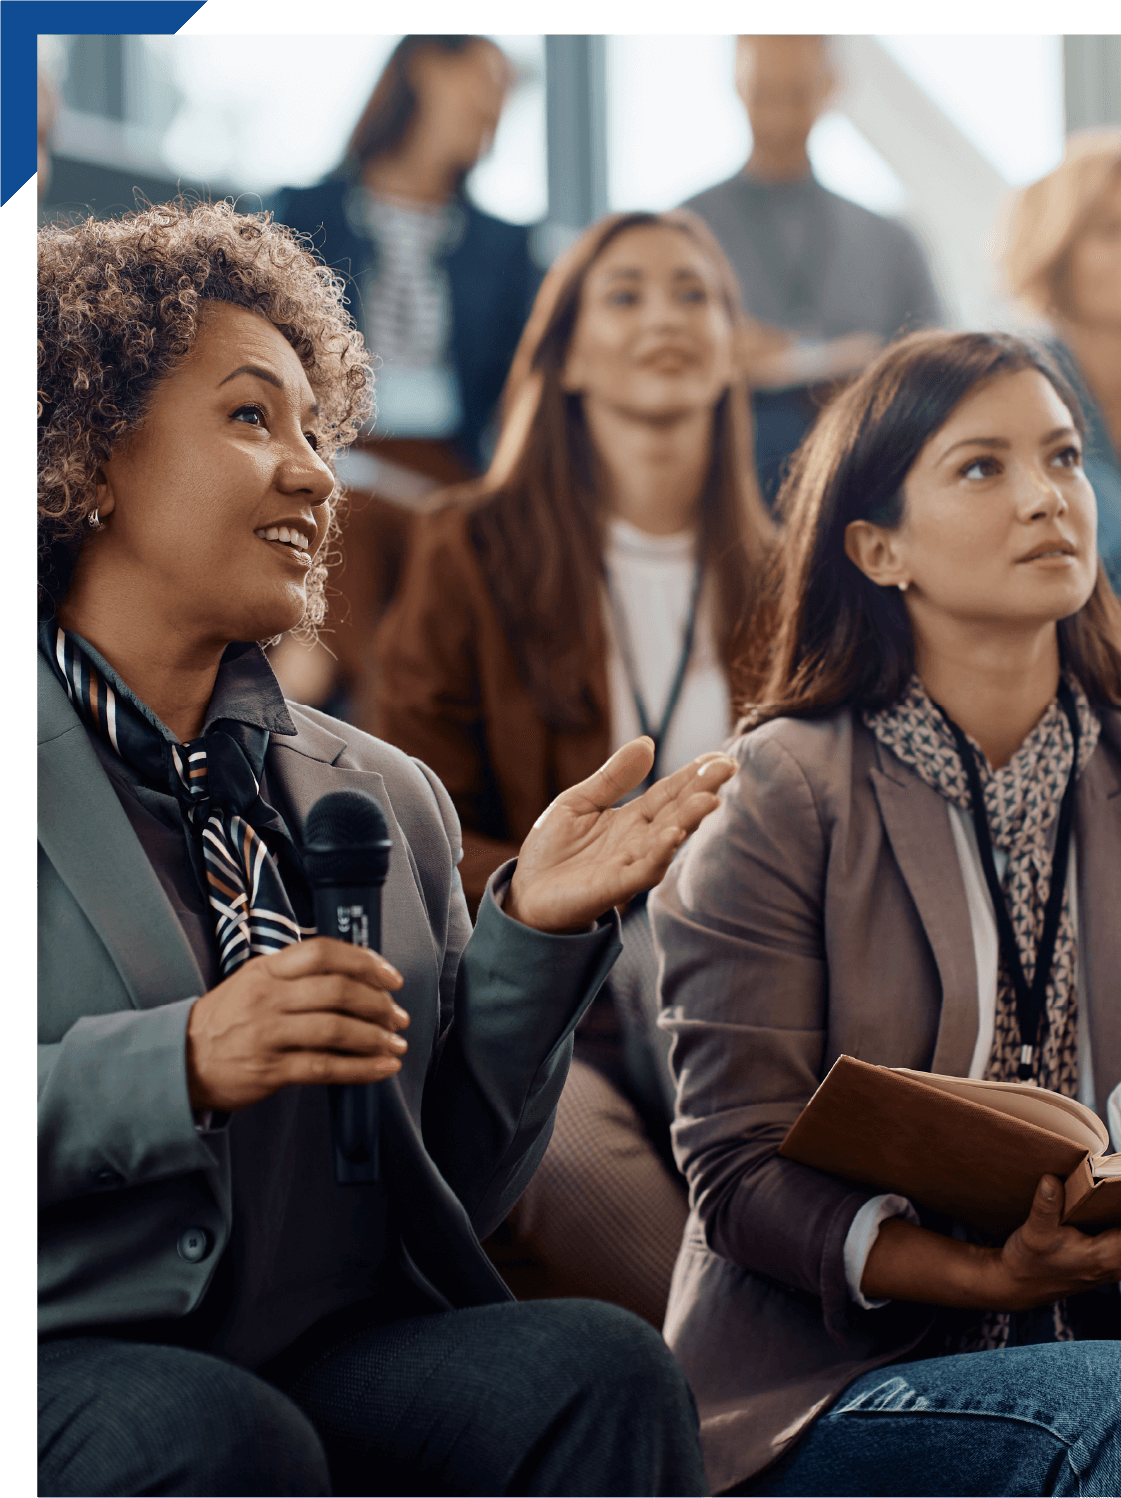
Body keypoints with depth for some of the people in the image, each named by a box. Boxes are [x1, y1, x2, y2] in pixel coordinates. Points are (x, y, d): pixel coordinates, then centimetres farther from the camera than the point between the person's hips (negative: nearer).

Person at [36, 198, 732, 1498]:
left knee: (605, 1376, -25)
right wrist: (179, 1067, -18)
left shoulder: (384, 797, 17)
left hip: (340, 1356, 4)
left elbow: (460, 1186, 15)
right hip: (73, 1357, -3)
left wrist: (530, 936, 1)